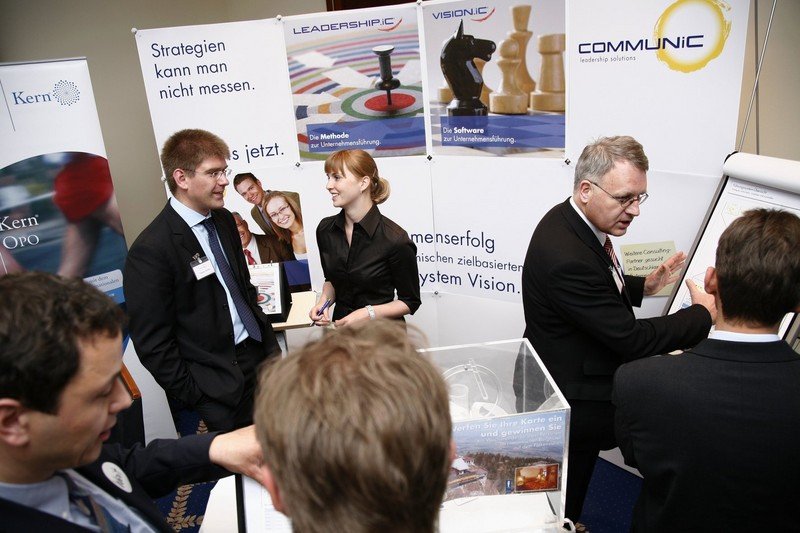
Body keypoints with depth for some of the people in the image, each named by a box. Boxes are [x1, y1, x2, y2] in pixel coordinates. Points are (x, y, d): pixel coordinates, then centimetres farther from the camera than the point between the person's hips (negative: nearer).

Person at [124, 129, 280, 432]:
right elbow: (153, 345, -14)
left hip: (260, 355, 7)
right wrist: (196, 400, -12)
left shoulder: (224, 220, 5)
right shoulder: (150, 251, -18)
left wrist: (269, 343, 12)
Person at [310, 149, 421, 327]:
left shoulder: (394, 239, -17)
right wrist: (324, 301, -1)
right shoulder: (325, 230, 0)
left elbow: (410, 302, -6)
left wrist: (368, 313, -18)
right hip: (341, 327, 4)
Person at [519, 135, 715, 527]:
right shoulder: (567, 257, -32)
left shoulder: (569, 221, -1)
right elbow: (631, 339, -26)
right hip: (574, 405, -9)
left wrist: (644, 286, 6)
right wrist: (703, 313, -14)